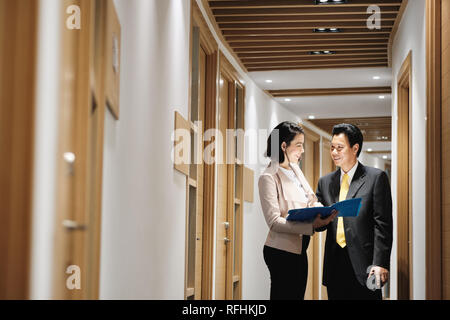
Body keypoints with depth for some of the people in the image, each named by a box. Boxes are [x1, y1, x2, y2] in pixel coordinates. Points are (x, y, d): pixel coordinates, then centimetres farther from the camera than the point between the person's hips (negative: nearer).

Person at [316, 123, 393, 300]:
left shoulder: (376, 178, 0)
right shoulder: (325, 182, 15)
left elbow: (383, 224, -5)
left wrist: (380, 263, -13)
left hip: (364, 264, -4)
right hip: (335, 265, 4)